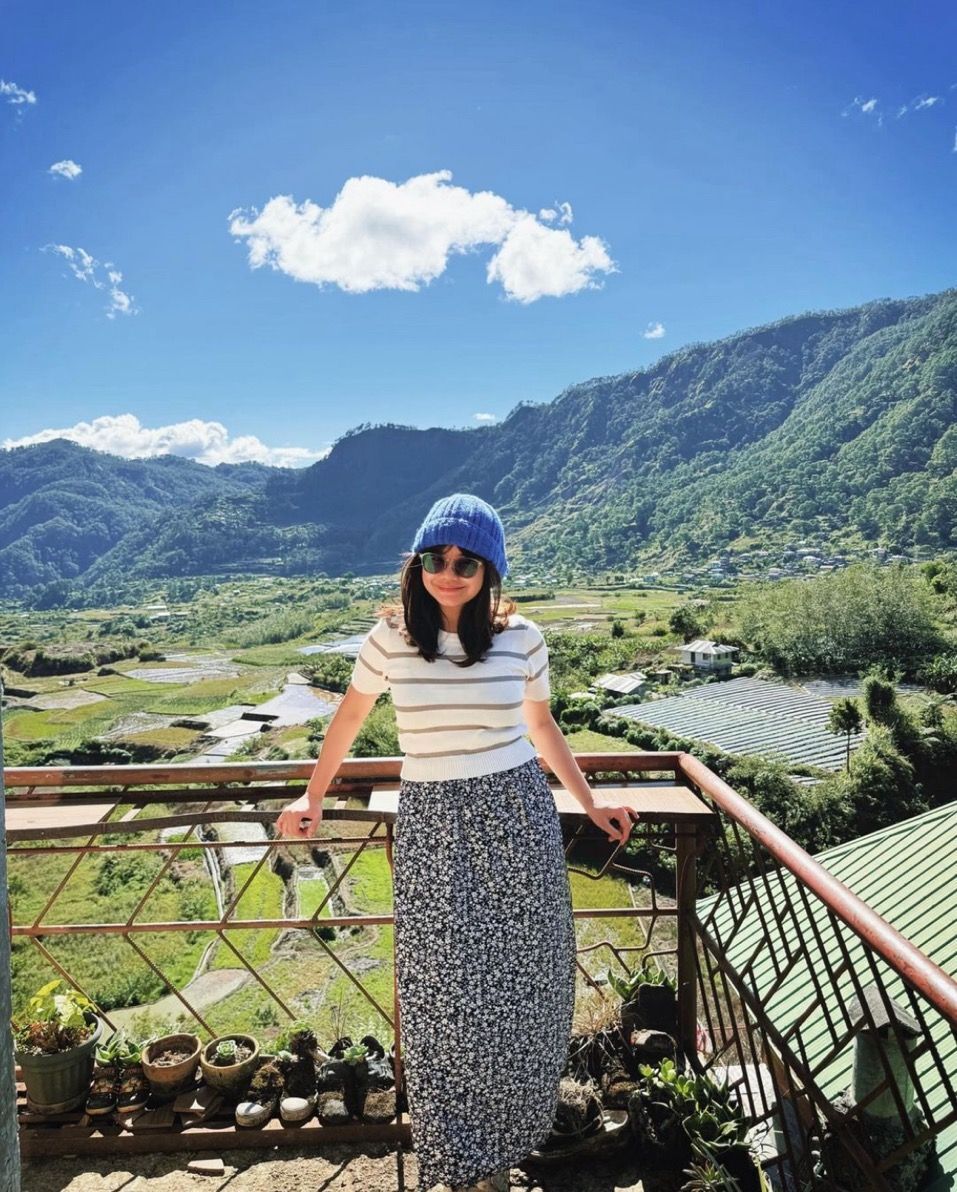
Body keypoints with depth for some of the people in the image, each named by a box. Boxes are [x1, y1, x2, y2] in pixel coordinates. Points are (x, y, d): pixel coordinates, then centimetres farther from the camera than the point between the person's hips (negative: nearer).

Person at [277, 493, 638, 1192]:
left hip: (517, 819, 1)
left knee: (517, 983, 11)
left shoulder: (521, 638, -5)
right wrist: (313, 798, 15)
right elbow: (350, 717, 9)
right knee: (445, 993, 6)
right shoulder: (390, 637, -6)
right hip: (432, 827, 0)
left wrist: (590, 804, 12)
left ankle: (508, 1136, 37)